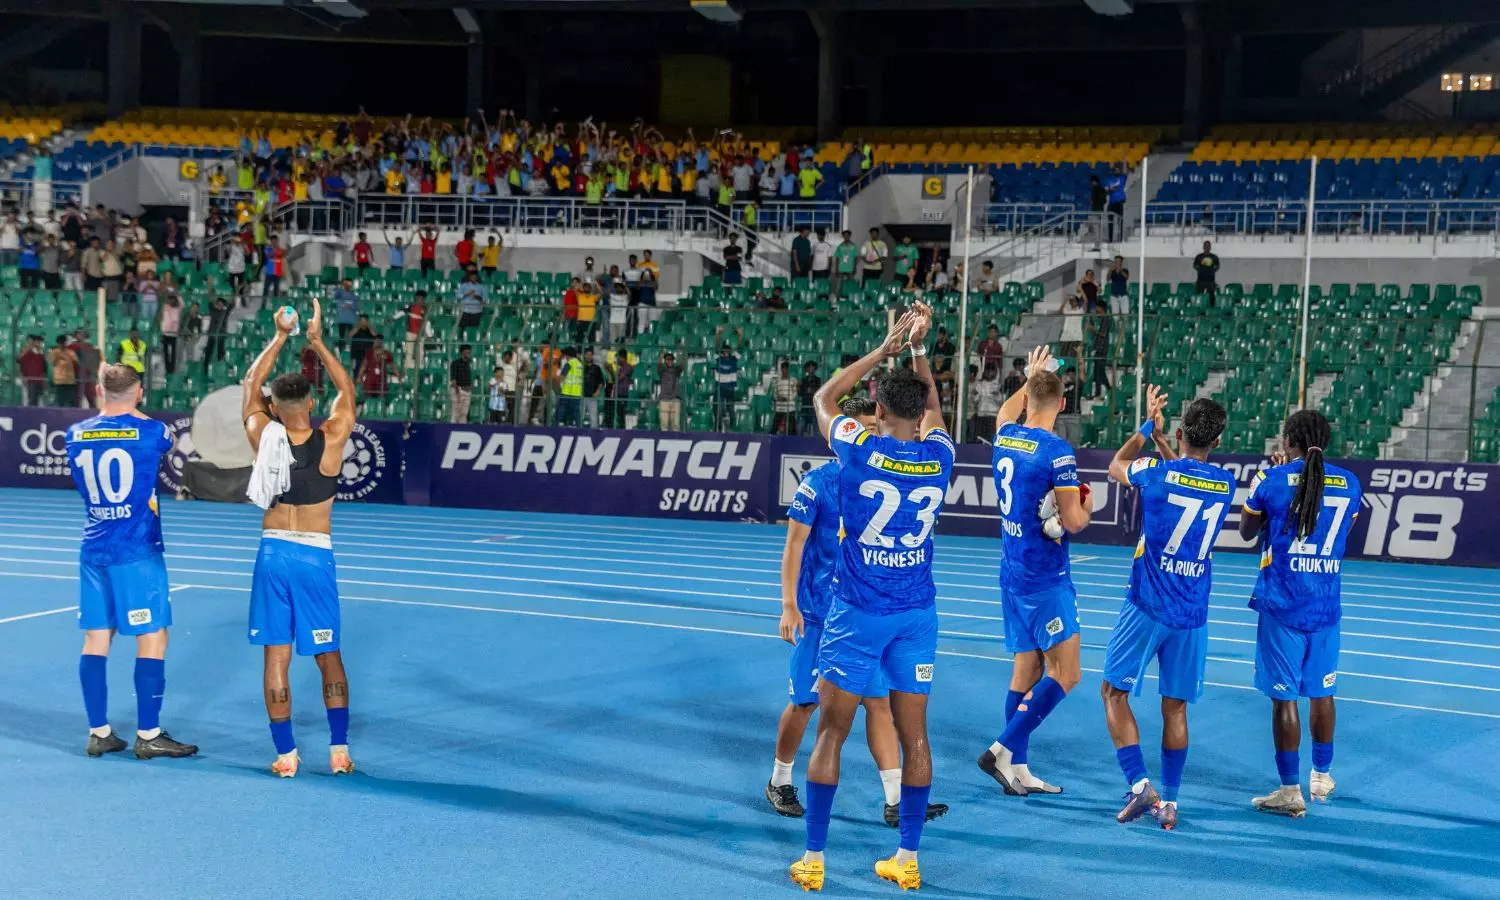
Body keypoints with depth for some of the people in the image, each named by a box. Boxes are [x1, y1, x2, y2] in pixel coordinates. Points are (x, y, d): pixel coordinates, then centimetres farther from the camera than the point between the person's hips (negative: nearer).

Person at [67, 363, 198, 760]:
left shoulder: (76, 434, 4)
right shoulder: (151, 431, -8)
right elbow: (168, 443, 15)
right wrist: (132, 411, 23)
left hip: (93, 551, 5)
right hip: (138, 552, -5)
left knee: (96, 639, 8)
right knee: (152, 638, 0)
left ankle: (98, 733, 12)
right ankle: (148, 735, 1)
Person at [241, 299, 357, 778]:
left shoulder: (262, 436, -5)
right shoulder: (331, 438, -9)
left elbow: (251, 384, 12)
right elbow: (346, 388, 8)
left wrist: (280, 337, 15)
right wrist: (316, 340, 9)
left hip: (273, 553, 1)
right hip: (315, 556, -1)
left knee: (276, 657, 5)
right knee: (329, 656, 10)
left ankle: (285, 755, 7)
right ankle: (339, 750, 12)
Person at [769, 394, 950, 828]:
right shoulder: (818, 482, -9)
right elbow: (794, 544, -7)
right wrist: (789, 604, -13)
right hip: (819, 614, -4)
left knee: (880, 701, 0)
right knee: (805, 702, 5)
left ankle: (896, 801, 1)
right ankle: (780, 781, 27)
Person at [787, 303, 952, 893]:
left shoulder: (860, 449, -11)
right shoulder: (939, 457, -3)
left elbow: (823, 399, 9)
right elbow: (932, 406, 21)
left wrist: (885, 349, 10)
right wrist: (919, 348, 18)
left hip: (857, 615, -3)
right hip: (917, 614, 3)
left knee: (831, 734, 4)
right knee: (914, 736, 9)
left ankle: (813, 860, 9)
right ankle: (907, 859, 15)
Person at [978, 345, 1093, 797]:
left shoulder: (1005, 437, 4)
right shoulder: (1057, 451, -18)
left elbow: (1006, 413, 30)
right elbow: (1073, 521, -18)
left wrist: (1030, 378, 45)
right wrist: (1087, 506, 5)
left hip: (1013, 573, 8)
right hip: (1046, 578, -8)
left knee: (1027, 670, 12)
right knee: (1065, 674, -3)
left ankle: (1017, 769, 13)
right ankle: (1002, 751, -8)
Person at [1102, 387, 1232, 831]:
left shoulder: (1157, 472, -11)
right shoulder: (1226, 484, 1)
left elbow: (1116, 465, 13)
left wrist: (1148, 427, 22)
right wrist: (1159, 439, 28)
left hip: (1147, 607, -4)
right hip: (1193, 615, 4)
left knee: (1114, 691, 8)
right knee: (1175, 707, 12)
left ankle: (1139, 785, -3)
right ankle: (1169, 802, 14)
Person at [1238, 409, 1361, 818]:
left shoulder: (1272, 479, -7)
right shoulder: (1349, 483, 3)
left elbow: (1247, 531, 8)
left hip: (1282, 605, -4)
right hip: (1325, 606, 4)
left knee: (1284, 697, 0)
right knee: (1321, 692, 18)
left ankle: (1291, 791, 4)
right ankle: (1322, 776, 31)